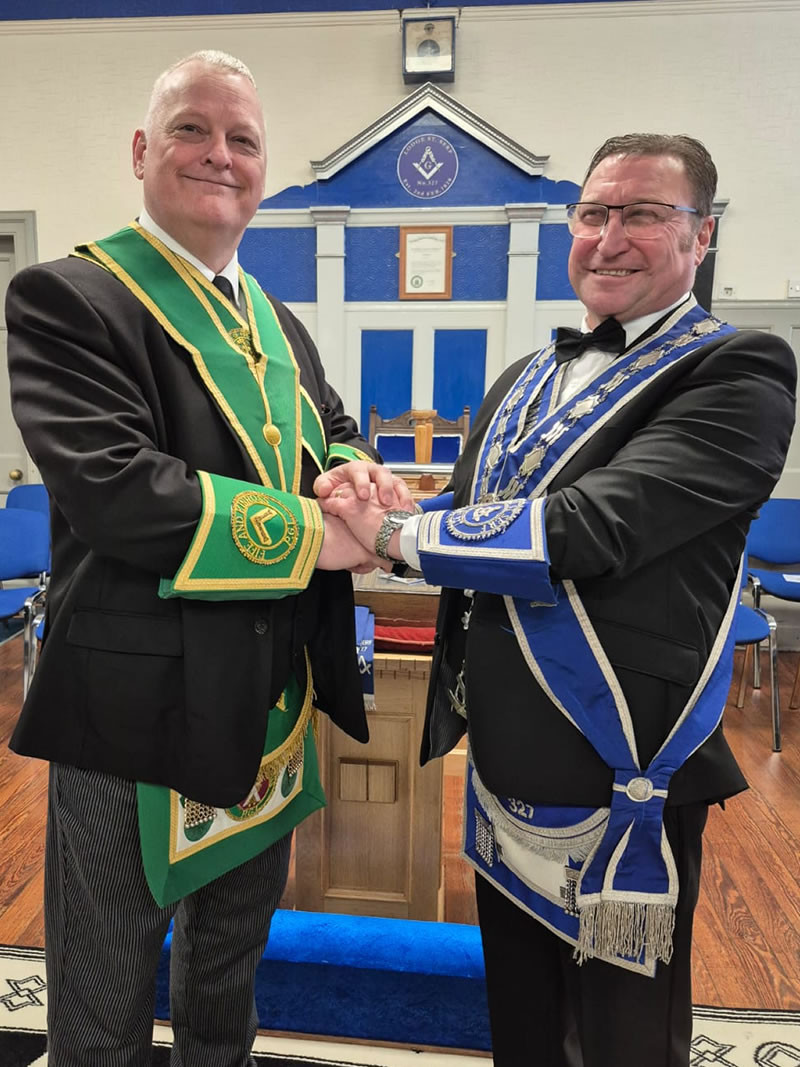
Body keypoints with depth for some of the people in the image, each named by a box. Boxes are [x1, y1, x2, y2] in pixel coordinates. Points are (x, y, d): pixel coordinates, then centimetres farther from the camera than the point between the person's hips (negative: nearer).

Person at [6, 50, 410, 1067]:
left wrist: (356, 470, -13)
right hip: (139, 708, -6)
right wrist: (317, 532, -23)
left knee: (233, 945, 31)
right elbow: (116, 492, -25)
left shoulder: (277, 322, 11)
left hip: (273, 705, 7)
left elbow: (333, 429, 12)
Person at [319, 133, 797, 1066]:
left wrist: (395, 533, -22)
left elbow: (595, 526, -28)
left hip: (617, 786, -6)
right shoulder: (525, 380, 10)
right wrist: (376, 495, -9)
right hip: (503, 765, 7)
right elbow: (471, 513, 12)